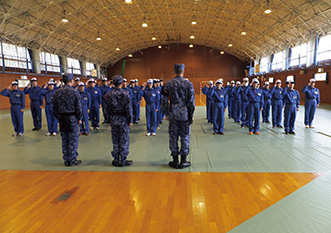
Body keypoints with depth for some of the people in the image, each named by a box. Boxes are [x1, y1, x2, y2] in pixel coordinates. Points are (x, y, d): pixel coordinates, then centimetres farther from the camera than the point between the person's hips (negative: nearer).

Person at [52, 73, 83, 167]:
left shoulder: (57, 93, 6)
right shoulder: (74, 92, -9)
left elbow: (54, 108, 8)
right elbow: (78, 107, -10)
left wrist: (59, 118, 16)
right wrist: (80, 118, 0)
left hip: (62, 118, 5)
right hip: (72, 118, -5)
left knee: (64, 140, 11)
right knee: (73, 140, 3)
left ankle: (66, 160, 18)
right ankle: (73, 160, 8)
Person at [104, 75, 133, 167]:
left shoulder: (108, 95, 0)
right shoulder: (125, 94, -10)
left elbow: (107, 109, 4)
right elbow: (129, 109, -10)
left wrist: (109, 120, 13)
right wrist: (130, 120, -2)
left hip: (113, 119, 3)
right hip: (123, 119, -3)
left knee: (115, 141, 11)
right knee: (124, 140, 5)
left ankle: (116, 160, 18)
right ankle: (123, 161, 11)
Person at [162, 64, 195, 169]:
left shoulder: (168, 84, 0)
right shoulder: (188, 84, -3)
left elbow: (164, 100, 2)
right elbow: (191, 101, -3)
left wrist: (166, 113, 11)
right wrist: (191, 115, 5)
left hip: (173, 115, 1)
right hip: (185, 115, -1)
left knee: (173, 137, 8)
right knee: (185, 137, 7)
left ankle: (175, 161, 15)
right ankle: (183, 161, 13)